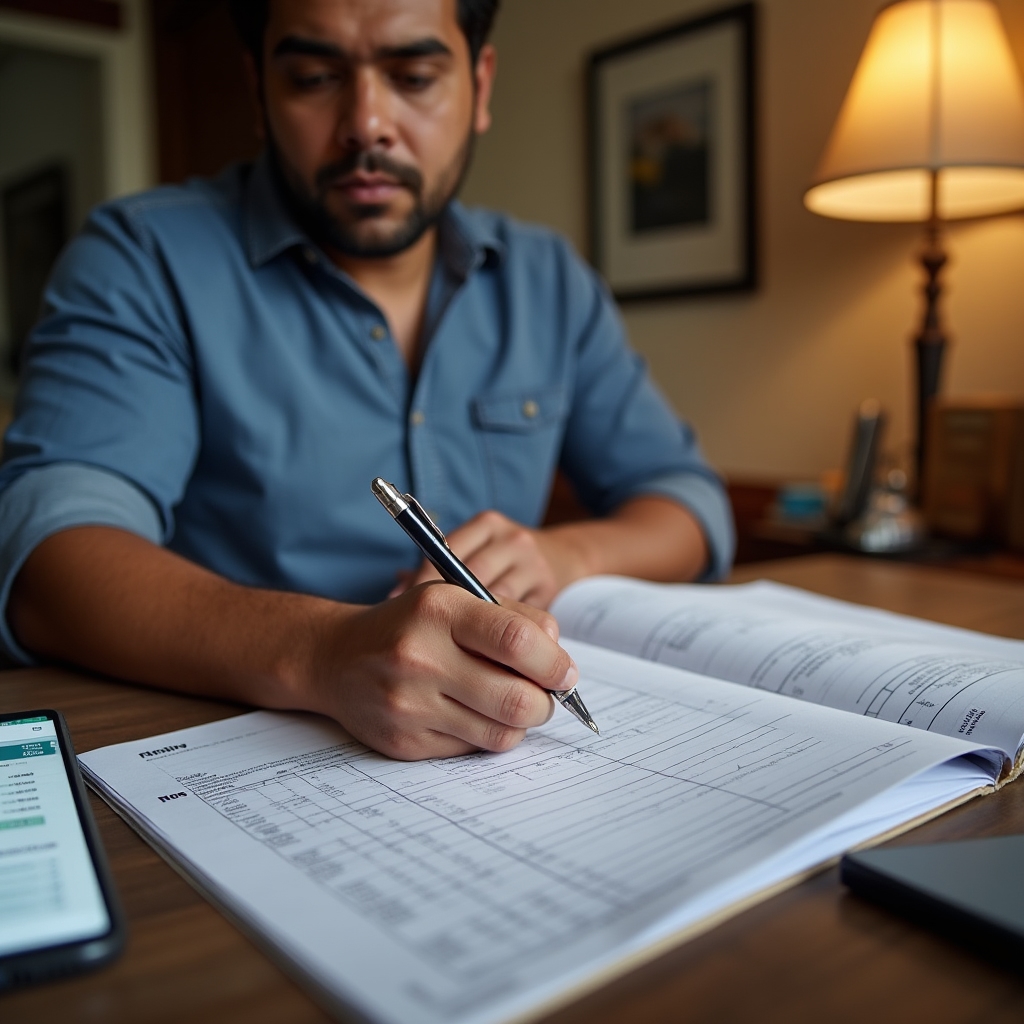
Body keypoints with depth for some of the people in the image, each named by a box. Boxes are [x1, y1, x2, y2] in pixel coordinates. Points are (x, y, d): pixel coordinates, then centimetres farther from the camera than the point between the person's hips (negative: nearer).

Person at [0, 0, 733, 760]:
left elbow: (693, 504, 9)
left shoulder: (551, 282, 7)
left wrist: (565, 555, -12)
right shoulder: (144, 261, -5)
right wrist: (318, 653, -36)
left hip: (512, 749, 3)